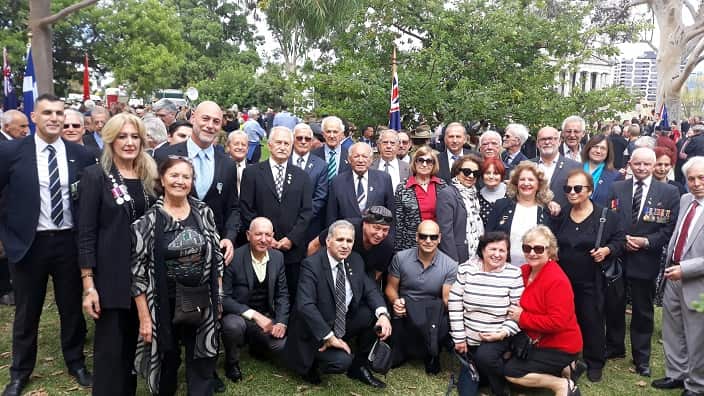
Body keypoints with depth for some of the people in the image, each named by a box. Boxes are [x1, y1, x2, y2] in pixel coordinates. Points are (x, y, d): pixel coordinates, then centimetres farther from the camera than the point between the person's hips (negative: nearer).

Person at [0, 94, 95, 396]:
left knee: (72, 307, 14)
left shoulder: (80, 155, -1)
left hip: (69, 242, 1)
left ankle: (76, 362, 34)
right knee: (26, 312, 14)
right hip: (28, 243, -1)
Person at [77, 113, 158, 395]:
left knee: (133, 345, 15)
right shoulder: (96, 175, -7)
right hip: (110, 276, -5)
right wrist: (88, 284, -14)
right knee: (110, 349, 3)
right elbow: (86, 233, -10)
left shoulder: (149, 176, 8)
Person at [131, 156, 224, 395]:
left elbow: (216, 257, 6)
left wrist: (219, 298, 4)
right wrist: (144, 316, -10)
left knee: (202, 365, 10)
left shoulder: (204, 212, -1)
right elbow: (137, 271, -9)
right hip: (165, 305, -2)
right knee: (167, 362, 17)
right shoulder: (148, 219, -10)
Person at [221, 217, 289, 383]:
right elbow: (224, 298, -17)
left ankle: (256, 345, 19)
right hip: (237, 314, -4)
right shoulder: (234, 258, -18)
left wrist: (281, 322, -10)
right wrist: (254, 315, -25)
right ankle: (232, 362, -2)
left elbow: (282, 294, 5)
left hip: (265, 316, 4)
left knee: (281, 345, -19)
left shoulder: (278, 257, -2)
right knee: (233, 325, -36)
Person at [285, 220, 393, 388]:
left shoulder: (356, 261, -1)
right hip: (316, 332, -7)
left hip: (343, 325, 7)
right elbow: (305, 305, -29)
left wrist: (383, 314, -22)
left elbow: (370, 290, -1)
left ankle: (360, 366, 6)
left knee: (375, 313, -12)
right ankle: (311, 362, 5)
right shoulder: (311, 265, -20)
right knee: (342, 361, -28)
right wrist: (329, 337, -31)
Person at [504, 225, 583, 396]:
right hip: (538, 341, 9)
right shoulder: (524, 271, -1)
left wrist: (522, 318, -21)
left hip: (560, 347, -9)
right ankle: (561, 370, 13)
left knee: (510, 372, -14)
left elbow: (557, 322, -29)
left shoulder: (557, 280, -25)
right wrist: (513, 312, -9)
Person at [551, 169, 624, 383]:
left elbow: (619, 239, 2)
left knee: (592, 321, 5)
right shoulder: (561, 215, 6)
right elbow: (552, 242, 18)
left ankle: (595, 363, 24)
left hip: (592, 281, -3)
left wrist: (607, 250, -15)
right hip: (563, 280, 3)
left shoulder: (606, 215, -5)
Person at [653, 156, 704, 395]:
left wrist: (685, 268, -22)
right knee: (672, 331, 20)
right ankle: (676, 374, 39)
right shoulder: (685, 200, 5)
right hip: (674, 276, 7)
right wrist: (670, 264, 9)